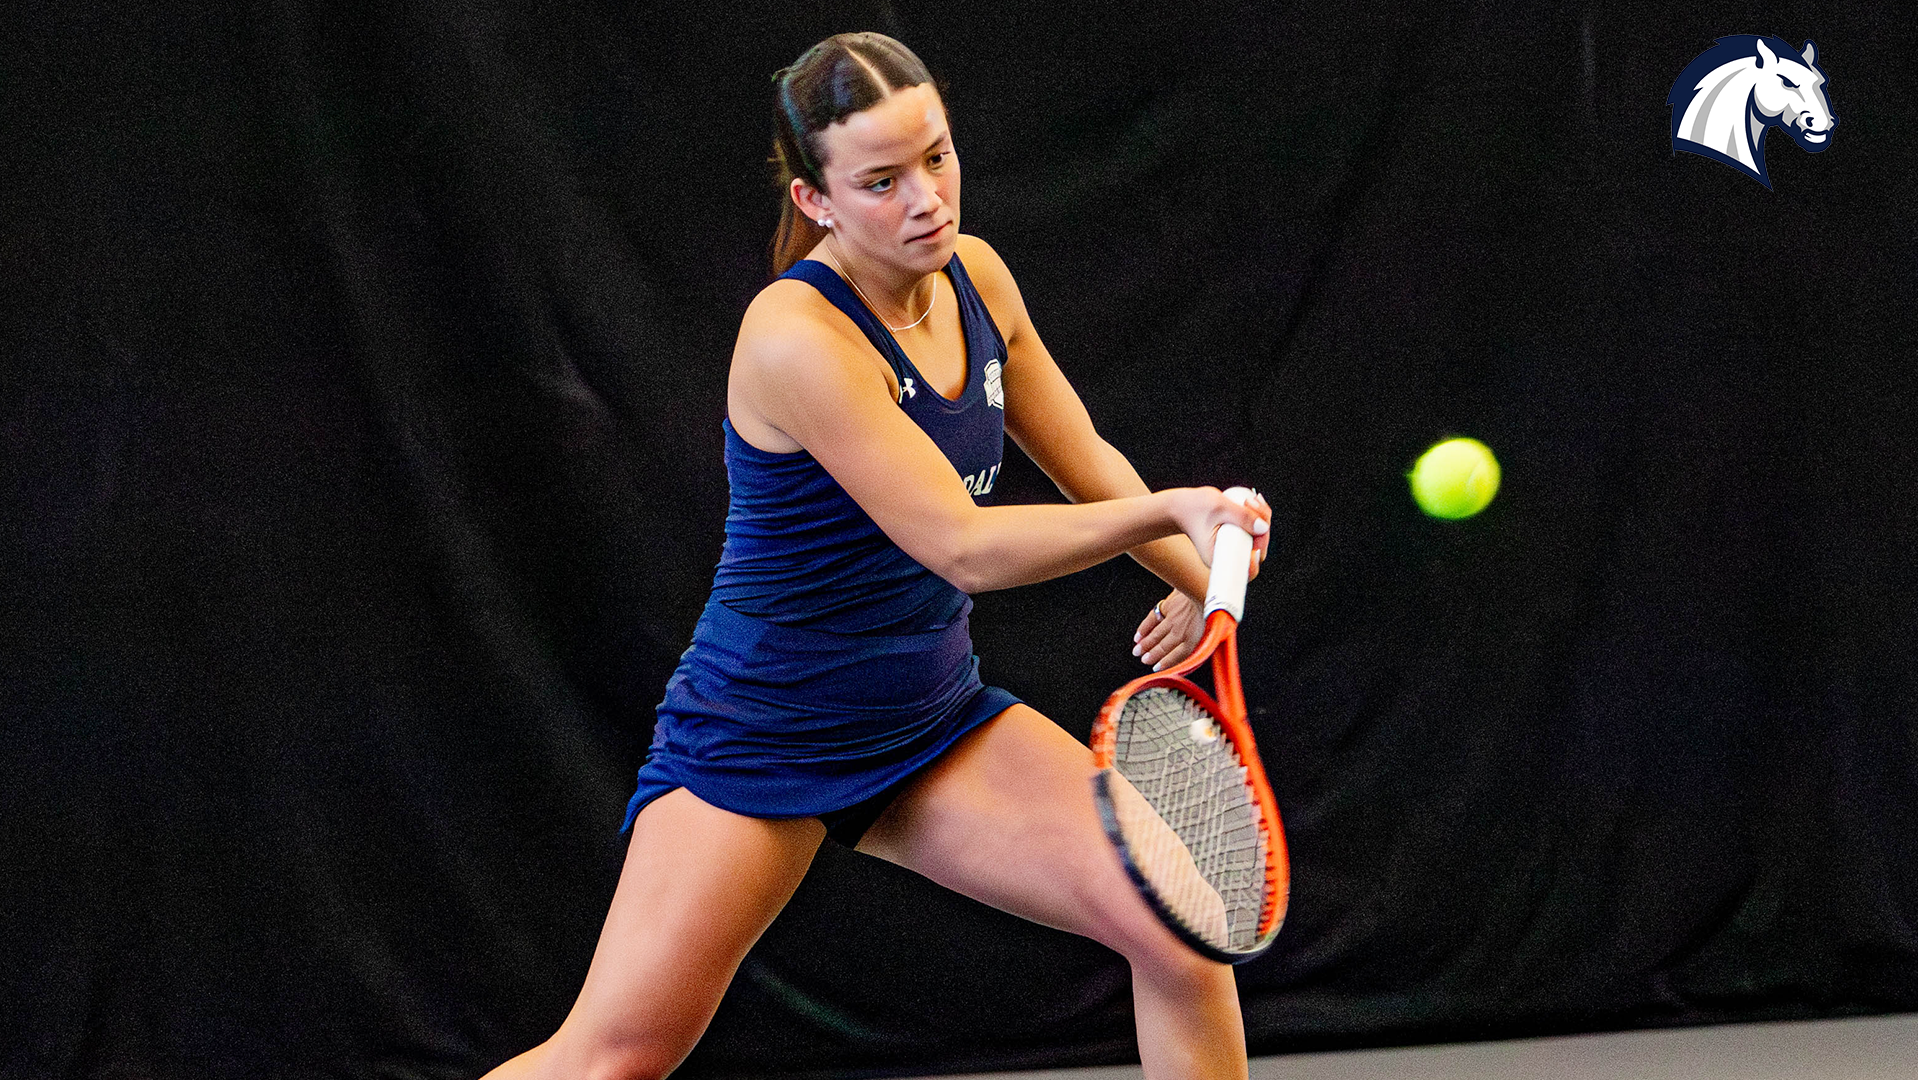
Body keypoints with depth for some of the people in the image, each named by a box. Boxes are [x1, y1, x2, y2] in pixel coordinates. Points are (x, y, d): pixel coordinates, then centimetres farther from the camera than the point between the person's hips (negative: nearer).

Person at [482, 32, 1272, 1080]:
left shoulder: (976, 276, 0)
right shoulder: (798, 336, -24)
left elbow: (1086, 462, 14)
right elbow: (964, 548, -26)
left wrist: (1203, 575, 2)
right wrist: (1165, 510, -33)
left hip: (935, 722, 7)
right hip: (759, 736, -7)